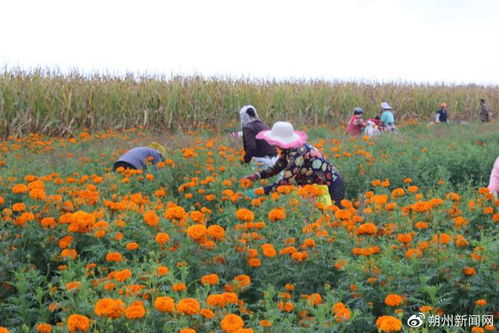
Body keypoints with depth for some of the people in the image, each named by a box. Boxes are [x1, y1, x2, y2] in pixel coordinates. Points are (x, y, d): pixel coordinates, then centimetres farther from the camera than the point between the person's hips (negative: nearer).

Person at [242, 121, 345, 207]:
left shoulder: (297, 153, -29)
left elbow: (286, 182, -33)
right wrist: (257, 175, -5)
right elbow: (276, 168, 9)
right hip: (319, 185, 9)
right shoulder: (288, 150, -1)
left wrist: (261, 191, -31)